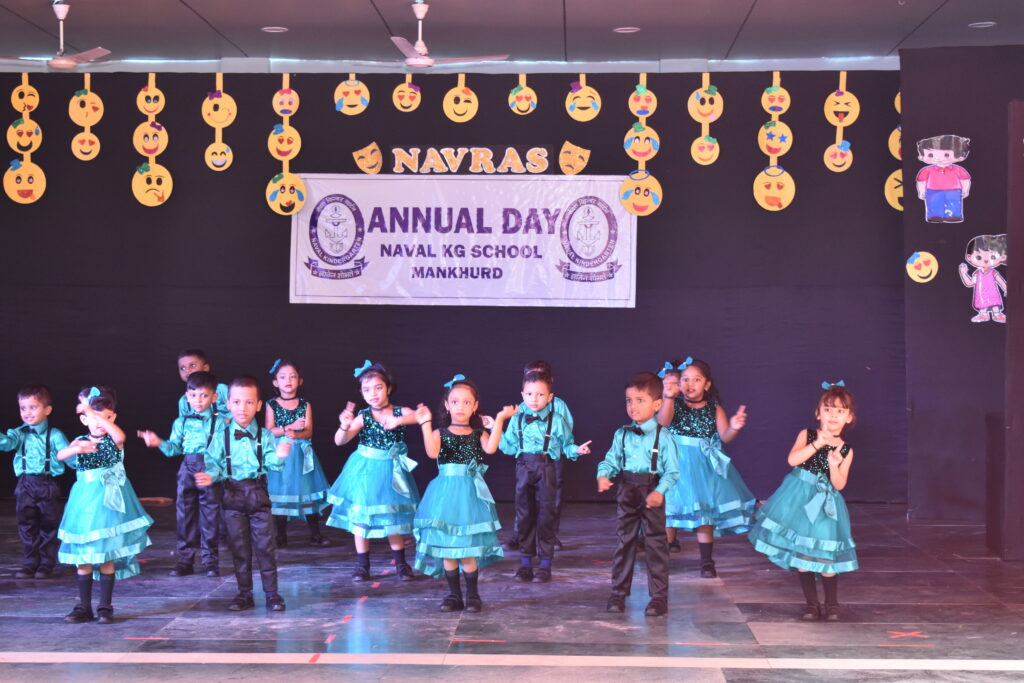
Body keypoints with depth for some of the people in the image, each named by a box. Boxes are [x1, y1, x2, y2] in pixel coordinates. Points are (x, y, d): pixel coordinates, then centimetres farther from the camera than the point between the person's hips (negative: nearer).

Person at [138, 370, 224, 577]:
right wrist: (159, 443, -8)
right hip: (188, 468, 3)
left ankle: (211, 560, 13)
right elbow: (174, 448, 8)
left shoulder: (220, 422, 0)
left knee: (210, 515, 2)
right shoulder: (181, 422, 9)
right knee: (184, 513, 7)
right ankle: (185, 560, 17)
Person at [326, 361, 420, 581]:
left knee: (394, 517, 7)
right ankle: (362, 565, 17)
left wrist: (399, 420, -36)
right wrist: (345, 426, -35)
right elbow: (340, 441, -14)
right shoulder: (363, 417, -7)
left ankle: (401, 563, 22)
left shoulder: (400, 413, -4)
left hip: (391, 470, 0)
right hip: (365, 470, 0)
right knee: (361, 516, 4)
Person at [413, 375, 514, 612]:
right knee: (446, 546, 5)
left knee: (468, 548, -1)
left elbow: (490, 448, -15)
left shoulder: (479, 433, 5)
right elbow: (433, 452, -17)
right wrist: (426, 423, -20)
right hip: (446, 492, 1)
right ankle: (454, 594, 18)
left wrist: (498, 421, -18)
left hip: (471, 492, -1)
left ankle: (472, 595, 15)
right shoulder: (440, 433, 3)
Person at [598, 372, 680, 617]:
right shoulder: (621, 435, 5)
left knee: (655, 545, 3)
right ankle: (618, 592, 21)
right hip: (626, 493, 4)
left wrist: (660, 491, -24)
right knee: (624, 542, 11)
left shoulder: (662, 436, -8)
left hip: (652, 495, -4)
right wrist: (603, 476, -13)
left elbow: (672, 471, -10)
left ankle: (659, 597, 12)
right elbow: (611, 460, 8)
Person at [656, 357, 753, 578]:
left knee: (704, 510, 1)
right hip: (675, 461, -1)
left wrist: (734, 427, -29)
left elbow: (725, 437, -6)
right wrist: (669, 396, -39)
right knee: (668, 508, 0)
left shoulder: (714, 409, 2)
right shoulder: (673, 404, -3)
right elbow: (663, 422, -23)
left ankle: (707, 561, 10)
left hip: (704, 465, 1)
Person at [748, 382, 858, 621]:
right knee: (800, 554, 2)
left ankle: (832, 604, 17)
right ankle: (811, 603, 16)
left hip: (826, 503, 0)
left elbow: (839, 485, -4)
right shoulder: (807, 435, -2)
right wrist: (818, 443, -27)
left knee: (826, 554, -4)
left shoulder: (846, 450, 1)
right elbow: (793, 459, -19)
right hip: (799, 500, 0)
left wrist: (834, 465, -21)